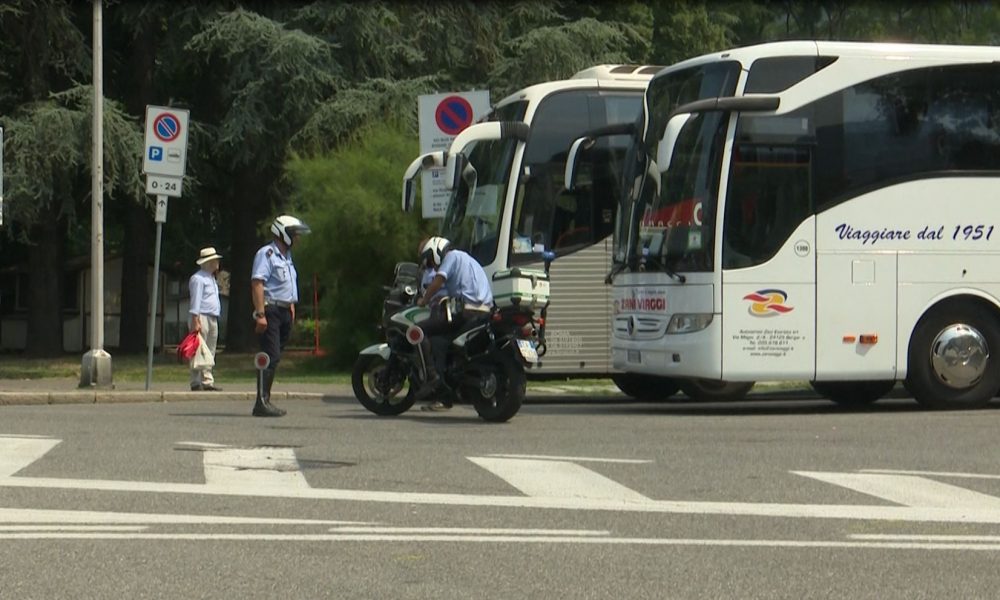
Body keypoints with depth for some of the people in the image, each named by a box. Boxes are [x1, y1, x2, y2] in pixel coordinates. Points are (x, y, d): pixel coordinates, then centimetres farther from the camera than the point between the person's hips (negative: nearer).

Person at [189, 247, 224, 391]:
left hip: (213, 319, 10)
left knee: (210, 352, 8)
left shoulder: (212, 279, 21)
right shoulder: (198, 278, -9)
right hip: (202, 318, -10)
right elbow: (195, 301, -15)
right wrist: (196, 321, -20)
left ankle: (207, 382, 10)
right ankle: (196, 383, -11)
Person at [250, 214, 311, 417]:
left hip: (285, 311, 9)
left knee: (274, 358, 9)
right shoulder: (266, 254, -9)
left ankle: (264, 401, 12)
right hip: (270, 310, -9)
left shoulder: (287, 256, 21)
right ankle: (262, 402, -15)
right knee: (271, 357, -14)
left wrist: (291, 310, 19)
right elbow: (257, 283, -18)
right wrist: (260, 314, -25)